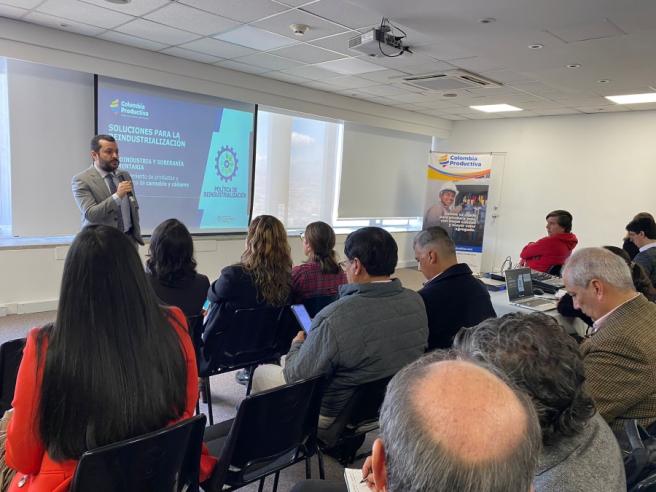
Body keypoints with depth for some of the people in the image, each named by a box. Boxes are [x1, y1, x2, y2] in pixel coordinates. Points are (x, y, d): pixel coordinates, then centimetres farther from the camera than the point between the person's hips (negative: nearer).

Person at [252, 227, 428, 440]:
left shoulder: (334, 319, -33)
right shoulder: (417, 303, -13)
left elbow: (297, 378, -20)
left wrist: (297, 345, 0)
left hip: (336, 418, -6)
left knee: (261, 373, 15)